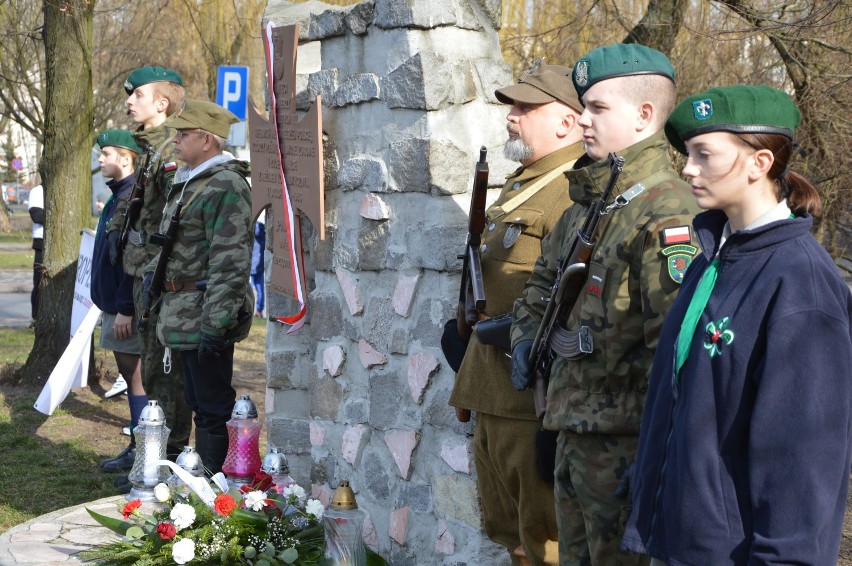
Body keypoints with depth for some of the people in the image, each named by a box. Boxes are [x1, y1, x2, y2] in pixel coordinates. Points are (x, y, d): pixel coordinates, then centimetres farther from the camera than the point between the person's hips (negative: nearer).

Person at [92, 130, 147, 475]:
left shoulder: (132, 197, -17)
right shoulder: (119, 196, 15)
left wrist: (125, 309, -23)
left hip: (126, 309, -10)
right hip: (113, 303, 10)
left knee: (136, 379, -4)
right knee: (130, 376, 13)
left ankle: (141, 453, 1)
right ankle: (137, 449, 20)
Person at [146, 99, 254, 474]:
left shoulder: (226, 186, -17)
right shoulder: (188, 182, 16)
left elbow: (230, 263, -22)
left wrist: (215, 323, -25)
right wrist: (153, 272, 17)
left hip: (204, 315, -11)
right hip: (183, 313, 11)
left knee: (212, 406, -3)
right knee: (198, 401, 18)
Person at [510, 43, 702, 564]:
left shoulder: (663, 211, -19)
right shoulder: (590, 198, 12)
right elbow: (546, 276, 29)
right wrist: (526, 332, 11)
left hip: (623, 444, -9)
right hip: (575, 433, 9)